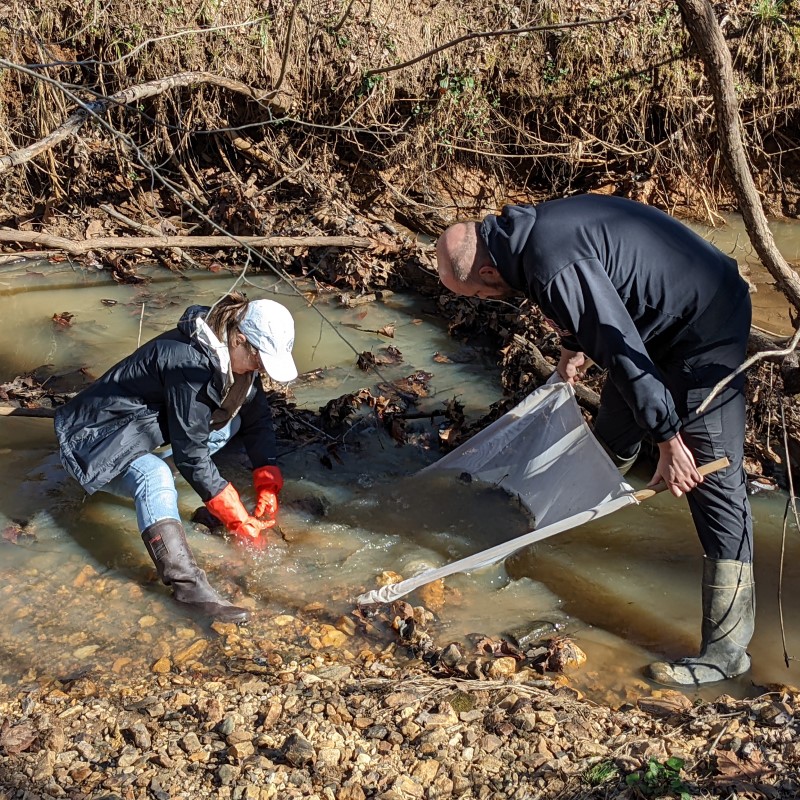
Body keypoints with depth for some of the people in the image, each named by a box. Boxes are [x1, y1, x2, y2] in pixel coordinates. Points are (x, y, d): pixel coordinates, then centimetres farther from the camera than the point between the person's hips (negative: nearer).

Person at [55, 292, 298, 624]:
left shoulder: (233, 356, -5)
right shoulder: (188, 362, -31)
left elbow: (257, 419, 4)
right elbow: (191, 455, -28)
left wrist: (268, 489, -7)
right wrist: (239, 520, -23)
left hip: (149, 429, 9)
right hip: (99, 437, -9)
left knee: (231, 419, 0)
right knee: (155, 476, -37)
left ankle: (135, 470, -4)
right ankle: (187, 585, -45)